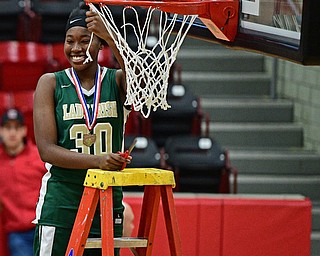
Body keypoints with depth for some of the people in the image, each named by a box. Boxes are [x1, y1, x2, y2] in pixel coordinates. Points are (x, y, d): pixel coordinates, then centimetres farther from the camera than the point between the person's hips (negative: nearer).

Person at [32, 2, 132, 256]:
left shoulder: (116, 81, 3)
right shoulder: (50, 83, 1)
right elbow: (47, 149, -8)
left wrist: (111, 37, -32)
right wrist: (97, 160, -24)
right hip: (61, 204, -2)